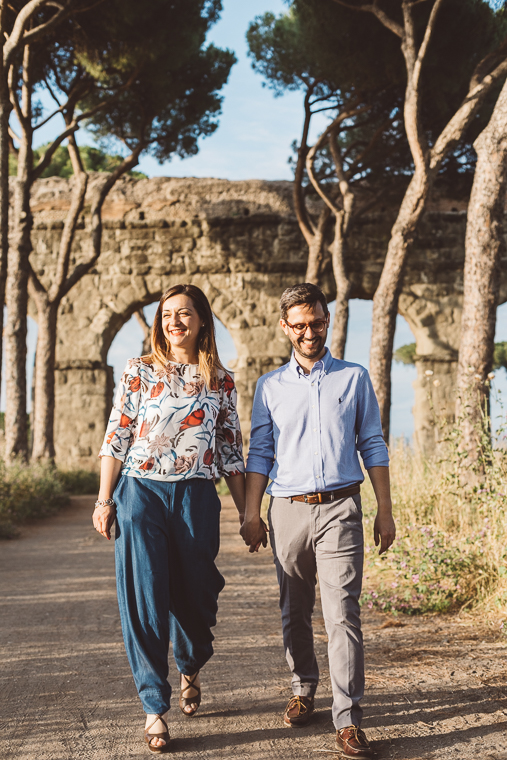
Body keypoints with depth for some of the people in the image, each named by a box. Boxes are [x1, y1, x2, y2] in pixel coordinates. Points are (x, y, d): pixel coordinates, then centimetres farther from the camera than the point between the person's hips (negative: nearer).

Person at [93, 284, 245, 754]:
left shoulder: (220, 382, 8)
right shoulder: (138, 372, 4)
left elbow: (231, 451, 11)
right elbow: (115, 438, 3)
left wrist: (247, 513, 9)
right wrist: (104, 500, -2)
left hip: (197, 497, 1)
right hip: (140, 492, -1)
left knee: (194, 594, 8)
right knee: (145, 597, -4)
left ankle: (190, 670, 39)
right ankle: (154, 706, 4)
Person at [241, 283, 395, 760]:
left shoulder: (354, 378, 9)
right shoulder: (270, 386, 11)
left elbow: (372, 446, 9)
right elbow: (259, 453, 11)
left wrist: (385, 510, 4)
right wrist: (251, 515, 3)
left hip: (339, 509, -2)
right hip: (288, 510, 2)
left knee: (342, 612, -9)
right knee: (294, 612, 10)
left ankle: (348, 721, -9)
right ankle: (303, 690, 30)